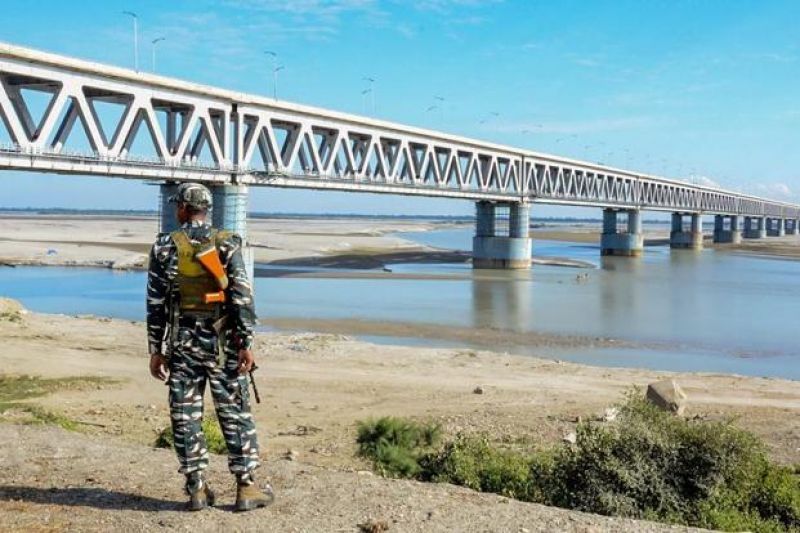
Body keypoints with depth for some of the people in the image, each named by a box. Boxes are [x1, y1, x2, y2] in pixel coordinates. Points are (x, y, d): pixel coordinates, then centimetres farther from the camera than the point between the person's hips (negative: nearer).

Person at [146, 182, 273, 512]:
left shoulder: (165, 248, -1)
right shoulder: (227, 244, -4)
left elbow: (156, 304, -1)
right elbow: (242, 297, -11)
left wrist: (156, 350, 6)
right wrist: (246, 344, -8)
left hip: (182, 341, 1)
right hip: (221, 342, -1)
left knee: (185, 414, 9)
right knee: (235, 413, 5)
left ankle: (197, 488, 12)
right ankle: (246, 488, 9)